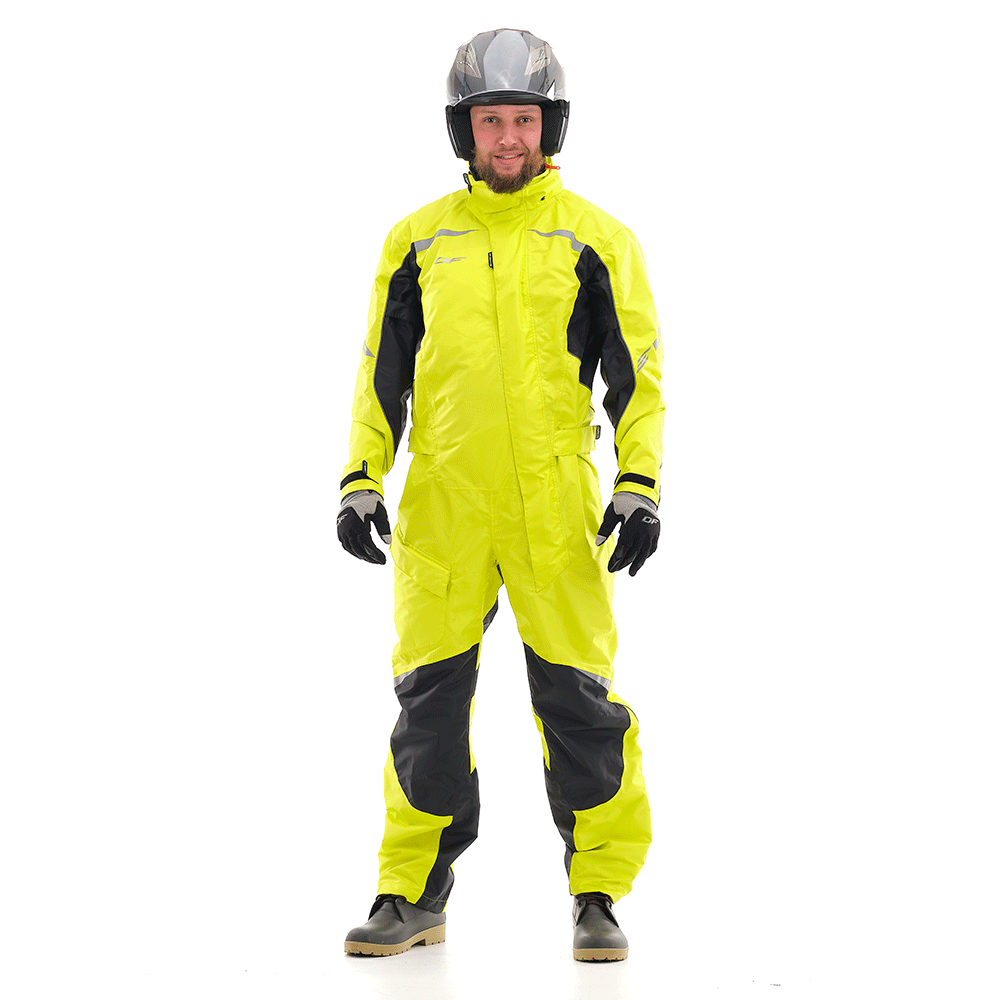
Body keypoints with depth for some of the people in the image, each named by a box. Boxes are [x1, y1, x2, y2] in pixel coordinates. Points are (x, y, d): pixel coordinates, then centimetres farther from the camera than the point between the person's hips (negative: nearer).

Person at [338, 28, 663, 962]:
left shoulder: (594, 239, 5)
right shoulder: (419, 239, 11)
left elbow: (636, 372, 4)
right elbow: (383, 369, 14)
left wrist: (640, 486, -6)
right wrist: (360, 481, 5)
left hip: (555, 511, -2)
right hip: (442, 508, 2)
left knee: (577, 696, -1)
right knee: (429, 697, 4)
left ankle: (598, 895, 12)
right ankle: (413, 895, 16)